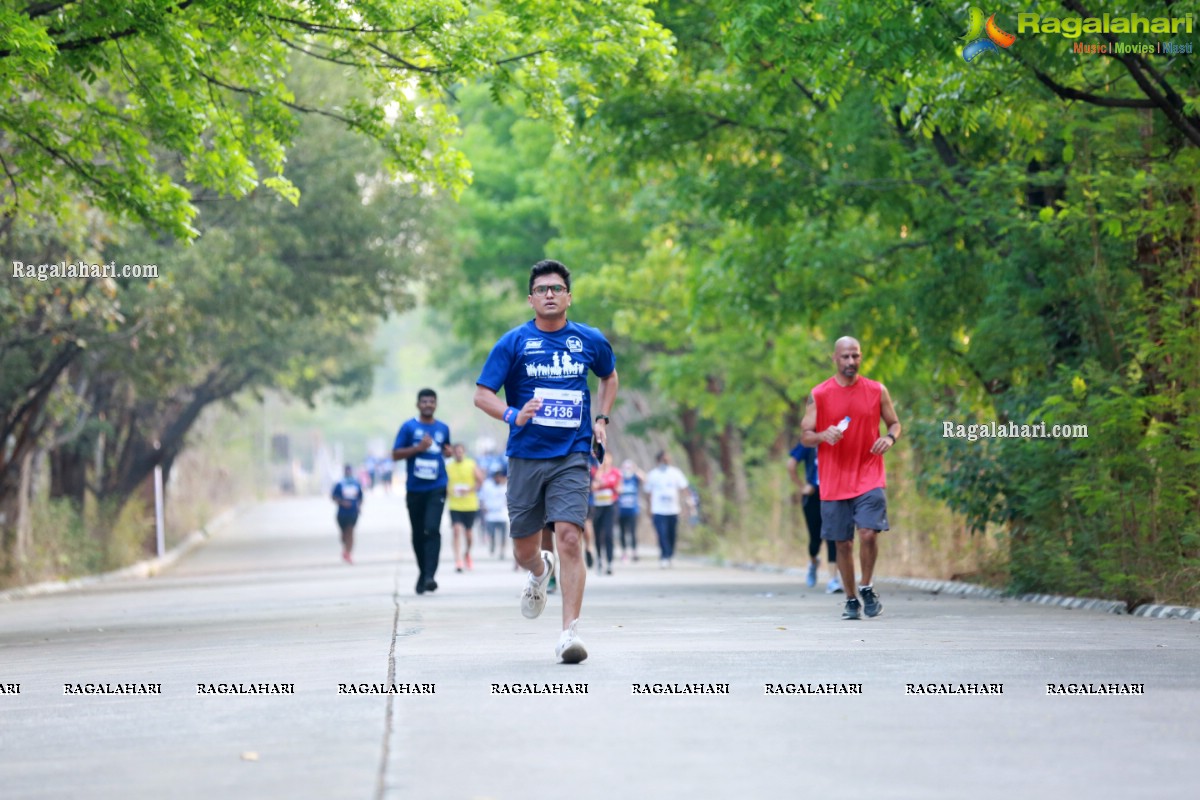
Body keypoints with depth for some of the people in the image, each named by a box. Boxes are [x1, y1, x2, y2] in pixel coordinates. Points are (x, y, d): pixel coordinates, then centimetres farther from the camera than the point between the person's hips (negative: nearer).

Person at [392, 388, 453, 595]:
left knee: (432, 529, -16)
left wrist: (449, 452, 3)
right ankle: (422, 572, 25)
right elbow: (395, 455, -2)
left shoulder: (443, 428, 9)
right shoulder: (408, 427, 1)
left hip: (437, 488, 0)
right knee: (418, 534, 7)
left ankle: (430, 575, -22)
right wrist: (418, 448, -15)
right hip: (415, 489, 0)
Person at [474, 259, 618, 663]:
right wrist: (514, 415, -22)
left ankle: (570, 631, -17)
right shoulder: (514, 342, -1)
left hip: (571, 456, 0)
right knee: (525, 549, 6)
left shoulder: (590, 340, 7)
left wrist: (601, 418, 13)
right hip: (525, 456, 0)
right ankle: (540, 573, 45)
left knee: (569, 536, -18)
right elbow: (482, 394, -3)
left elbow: (609, 376, 27)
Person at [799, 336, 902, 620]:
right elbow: (805, 436, 3)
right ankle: (851, 600, 18)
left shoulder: (877, 391, 5)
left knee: (868, 533, -17)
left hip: (869, 477, 0)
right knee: (843, 543, 4)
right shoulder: (819, 395, 2)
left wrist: (890, 437, -9)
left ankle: (867, 588, 5)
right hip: (834, 482, 1)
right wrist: (825, 435, -19)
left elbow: (894, 423, 14)